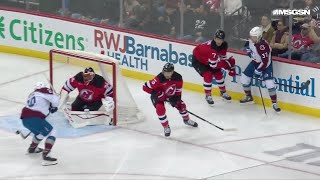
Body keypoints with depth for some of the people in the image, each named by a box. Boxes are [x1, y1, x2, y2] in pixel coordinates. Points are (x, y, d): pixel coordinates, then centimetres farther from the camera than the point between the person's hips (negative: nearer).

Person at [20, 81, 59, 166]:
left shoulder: (32, 94, 28)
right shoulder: (44, 91, 4)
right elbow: (54, 99, -8)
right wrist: (54, 107, 11)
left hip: (25, 119, 9)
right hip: (34, 118, -9)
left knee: (41, 131, 34)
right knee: (51, 133, -2)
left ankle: (32, 148, 52)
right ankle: (45, 156, -17)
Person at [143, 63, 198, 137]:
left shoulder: (178, 77, -23)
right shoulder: (159, 79, -36)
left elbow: (178, 89, -5)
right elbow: (146, 87, -32)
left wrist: (177, 98, -15)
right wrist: (156, 93, -31)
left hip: (171, 95, 4)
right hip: (158, 96, -4)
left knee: (181, 105, 4)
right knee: (160, 109, -24)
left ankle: (186, 119, 36)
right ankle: (166, 127, -3)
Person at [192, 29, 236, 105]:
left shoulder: (224, 45, -15)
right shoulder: (211, 47, -41)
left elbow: (223, 59, -3)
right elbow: (213, 65, -37)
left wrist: (230, 67, -13)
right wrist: (228, 63, -35)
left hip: (207, 60, 8)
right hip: (197, 59, -8)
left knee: (218, 73, 6)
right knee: (207, 74, -21)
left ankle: (223, 92, 26)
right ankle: (208, 95, -5)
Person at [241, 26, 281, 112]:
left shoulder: (263, 46, -36)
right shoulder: (251, 40, -13)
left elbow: (265, 61, -33)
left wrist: (258, 70, -31)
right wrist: (249, 50, 1)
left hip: (266, 64, -7)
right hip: (255, 61, 7)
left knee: (269, 83, -18)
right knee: (244, 77, 7)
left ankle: (274, 103, -5)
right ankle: (248, 96, 29)